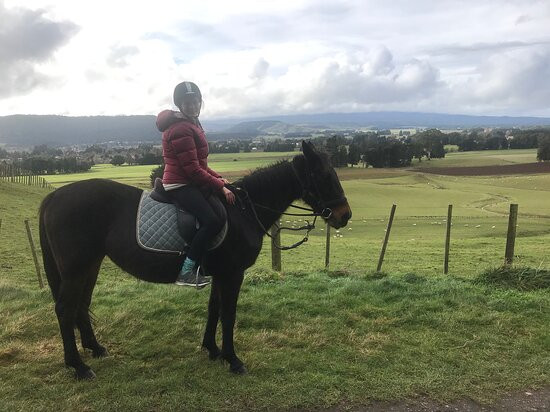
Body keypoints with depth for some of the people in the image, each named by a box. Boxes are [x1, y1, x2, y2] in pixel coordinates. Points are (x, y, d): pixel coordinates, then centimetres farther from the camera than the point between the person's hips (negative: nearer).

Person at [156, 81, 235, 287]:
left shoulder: (191, 124, 17)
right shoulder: (180, 129, -15)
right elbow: (193, 170, -20)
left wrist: (219, 178, 8)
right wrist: (221, 186, -16)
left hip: (192, 183, 11)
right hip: (181, 185, -11)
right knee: (212, 220, -28)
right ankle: (186, 272, -21)